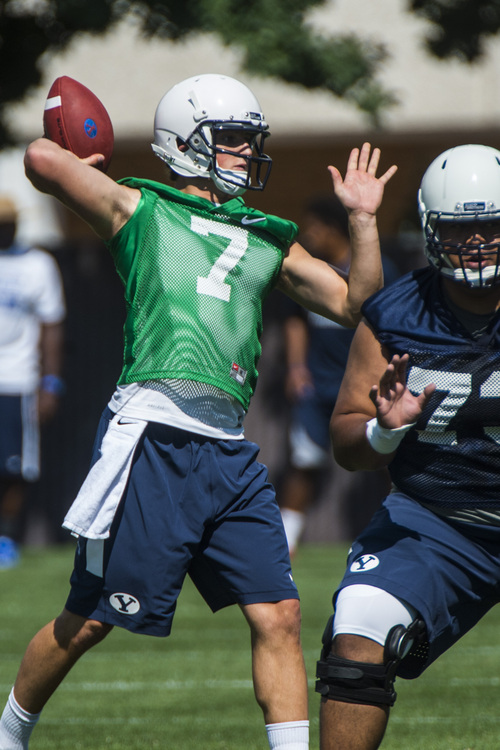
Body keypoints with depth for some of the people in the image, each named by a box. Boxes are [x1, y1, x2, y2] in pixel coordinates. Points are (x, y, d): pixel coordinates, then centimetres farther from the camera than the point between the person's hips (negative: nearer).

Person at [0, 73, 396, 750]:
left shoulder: (269, 243, 22)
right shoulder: (139, 209, 7)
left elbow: (357, 306, 20)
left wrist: (363, 219, 14)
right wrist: (76, 170, 13)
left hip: (231, 450, 5)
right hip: (154, 433, -5)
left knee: (277, 615, -3)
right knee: (90, 619, 3)